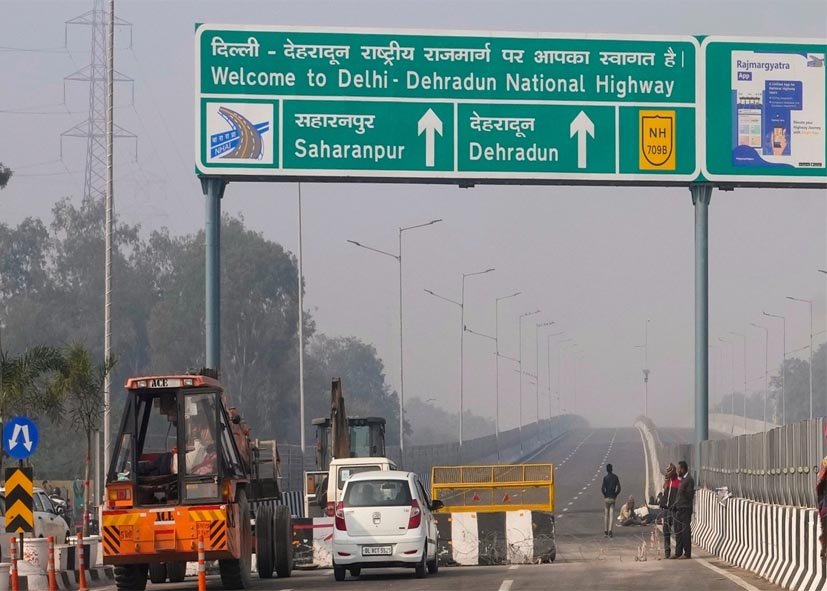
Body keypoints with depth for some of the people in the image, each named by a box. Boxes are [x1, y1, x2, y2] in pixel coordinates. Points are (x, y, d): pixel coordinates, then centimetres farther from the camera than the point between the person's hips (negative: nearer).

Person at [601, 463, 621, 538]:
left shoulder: (605, 478, -10)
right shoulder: (615, 477, 0)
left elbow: (603, 488, -15)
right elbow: (619, 488, -1)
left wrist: (605, 494, 3)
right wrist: (615, 495, 10)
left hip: (606, 498, -2)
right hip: (613, 498, 2)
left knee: (605, 514, 8)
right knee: (611, 514, 1)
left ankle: (605, 531, 10)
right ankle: (610, 531, -9)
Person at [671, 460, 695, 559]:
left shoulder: (689, 480, -10)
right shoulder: (682, 480, 18)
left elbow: (690, 495, -14)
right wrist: (675, 505, 14)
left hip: (685, 509, -9)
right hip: (678, 509, 9)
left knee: (685, 531, -5)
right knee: (678, 531, 10)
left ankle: (687, 553, -2)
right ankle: (678, 552, 15)